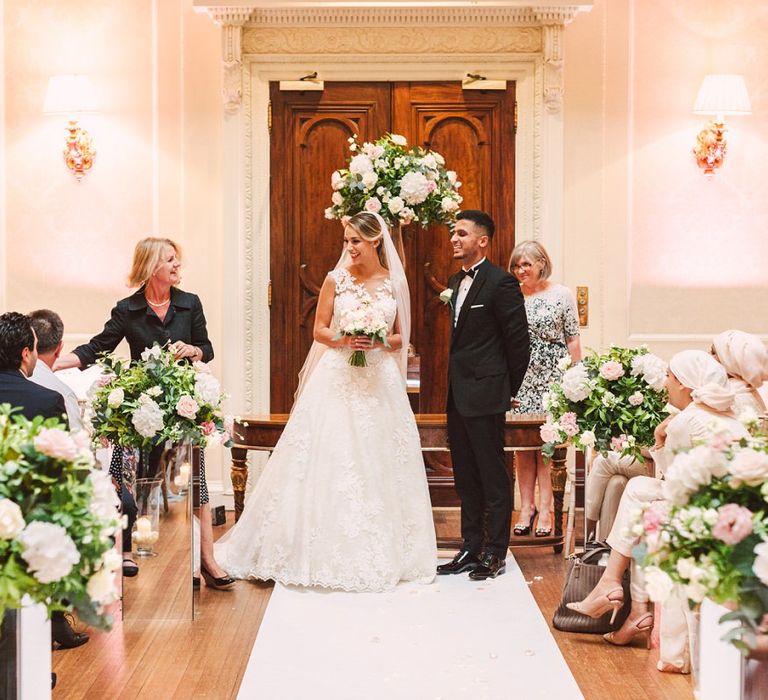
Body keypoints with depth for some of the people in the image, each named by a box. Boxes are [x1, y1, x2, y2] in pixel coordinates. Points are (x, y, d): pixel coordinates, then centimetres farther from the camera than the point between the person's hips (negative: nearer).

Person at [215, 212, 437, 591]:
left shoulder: (395, 282, 5)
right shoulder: (335, 279, 2)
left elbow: (401, 338, 11)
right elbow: (319, 331, 4)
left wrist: (381, 342, -10)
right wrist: (343, 339, -14)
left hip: (380, 382, 1)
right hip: (337, 379, -1)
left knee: (378, 465, 3)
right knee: (331, 463, -2)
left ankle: (380, 554, 13)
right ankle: (330, 551, 7)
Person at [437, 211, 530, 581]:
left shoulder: (501, 283, -12)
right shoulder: (456, 281, 14)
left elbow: (519, 343, -10)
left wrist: (506, 390, -3)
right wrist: (453, 386, 14)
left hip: (485, 396, -9)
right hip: (458, 396, 9)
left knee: (493, 477, 0)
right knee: (466, 477, 14)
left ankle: (495, 554, 8)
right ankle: (471, 548, 22)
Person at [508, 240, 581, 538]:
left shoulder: (562, 294, 2)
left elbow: (573, 340, 3)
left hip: (553, 379, -2)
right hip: (520, 379, 2)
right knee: (523, 445, 2)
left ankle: (545, 508, 1)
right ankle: (526, 506, 9)